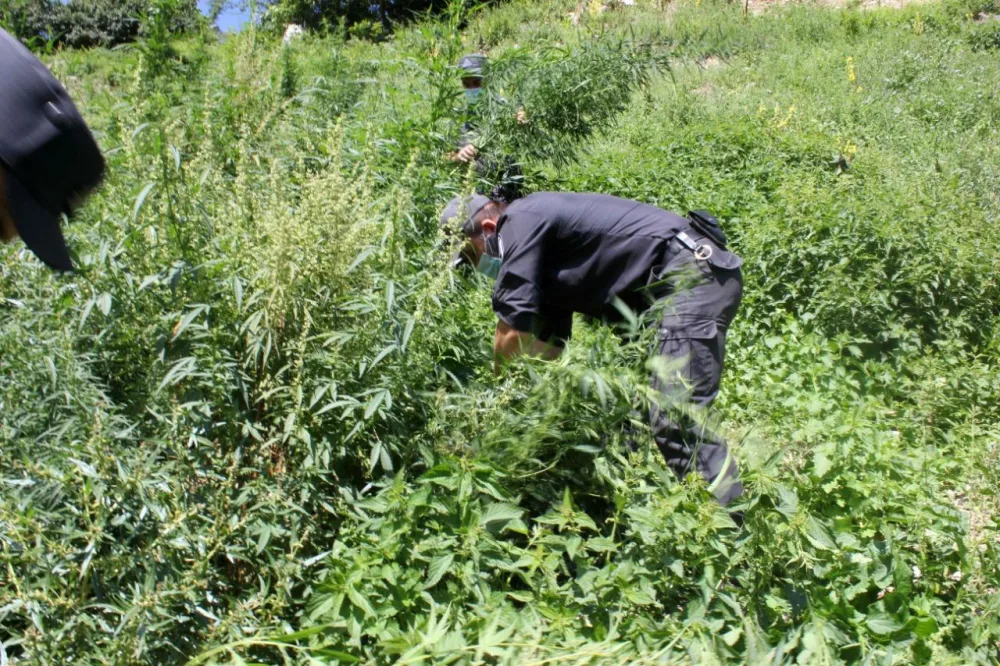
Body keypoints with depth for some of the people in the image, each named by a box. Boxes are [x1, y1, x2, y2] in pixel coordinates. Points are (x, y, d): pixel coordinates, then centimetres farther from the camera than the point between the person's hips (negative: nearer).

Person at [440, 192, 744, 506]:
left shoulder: (520, 220, -6)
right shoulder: (544, 248, 22)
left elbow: (514, 333, -10)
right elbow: (549, 345, 21)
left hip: (693, 272, -10)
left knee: (677, 420, -16)